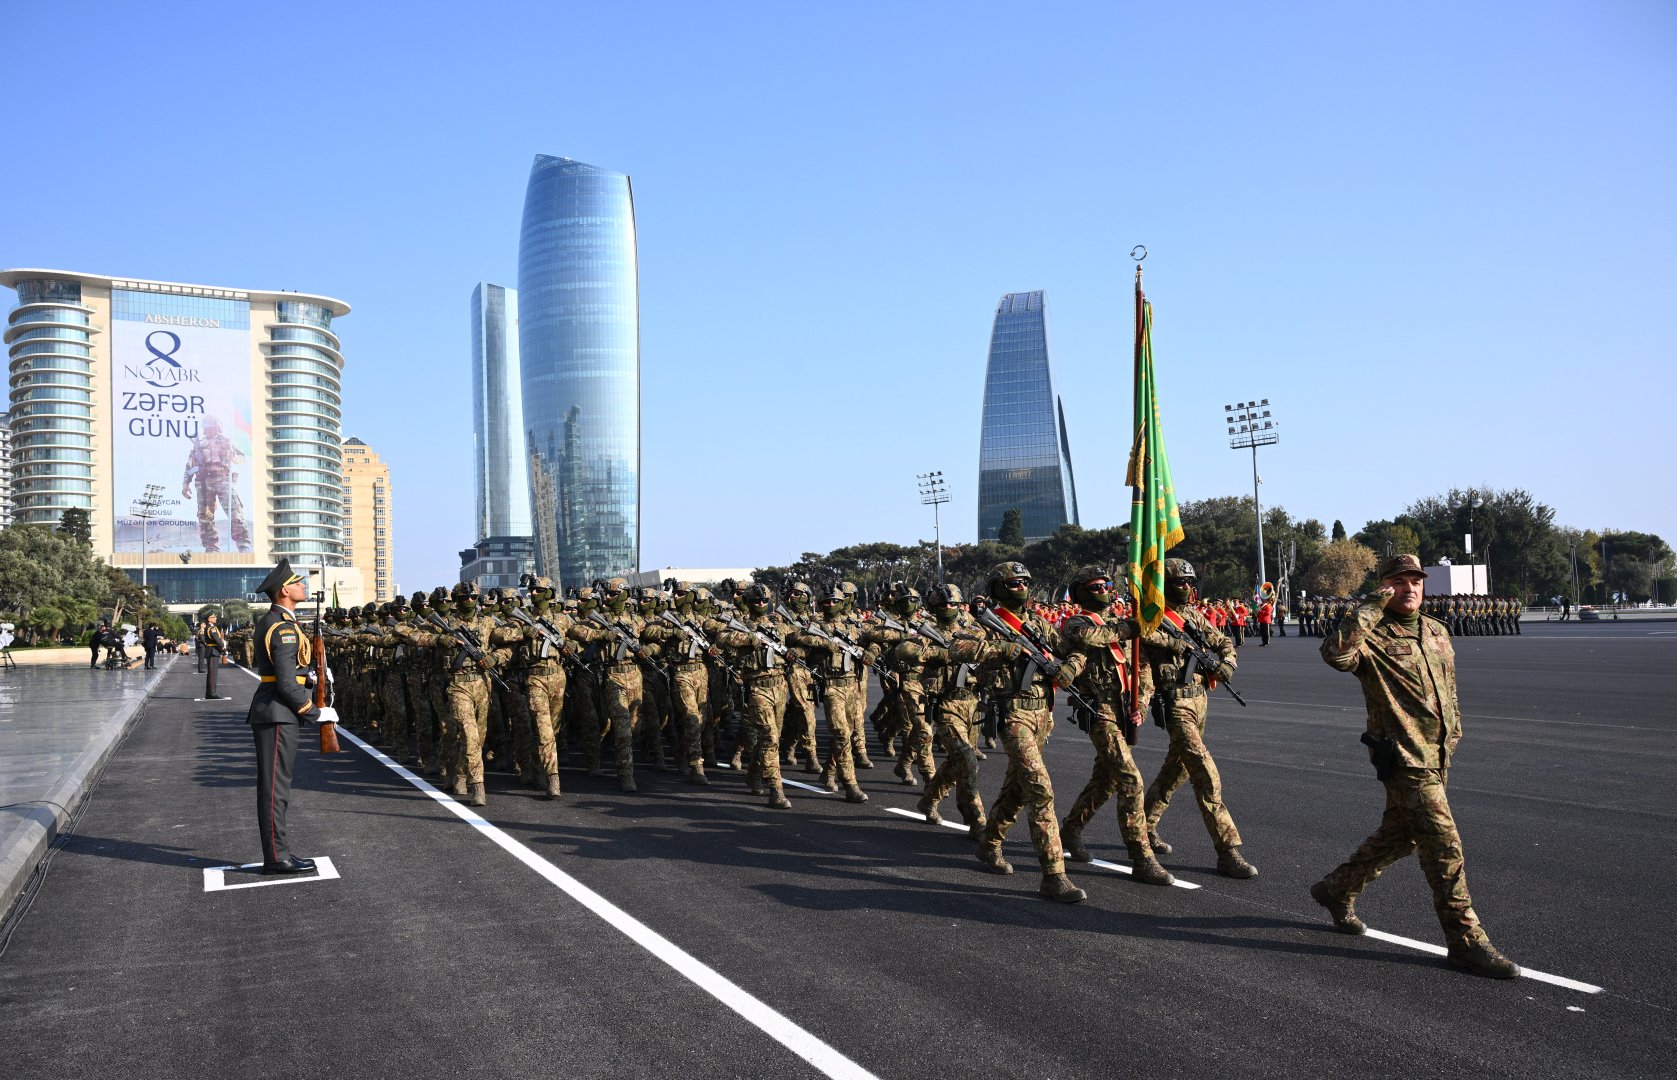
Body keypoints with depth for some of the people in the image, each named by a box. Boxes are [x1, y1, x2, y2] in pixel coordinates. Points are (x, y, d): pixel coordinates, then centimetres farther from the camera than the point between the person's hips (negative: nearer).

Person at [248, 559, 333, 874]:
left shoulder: (269, 621, 15)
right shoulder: (284, 628, -17)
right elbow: (286, 684, -21)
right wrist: (317, 713, -13)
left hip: (274, 712, 10)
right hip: (278, 713, -10)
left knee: (275, 784, 13)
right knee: (275, 785, -5)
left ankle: (277, 851, 19)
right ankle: (276, 857, -1)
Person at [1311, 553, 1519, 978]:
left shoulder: (1437, 633, 13)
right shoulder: (1371, 637, -12)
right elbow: (1335, 652, -34)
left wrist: (1453, 736, 23)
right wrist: (1373, 607, -28)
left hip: (1435, 756, 8)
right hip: (1404, 757, -8)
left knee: (1398, 836, 19)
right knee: (1444, 846, -9)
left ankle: (1337, 889, 36)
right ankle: (1466, 939, 0)